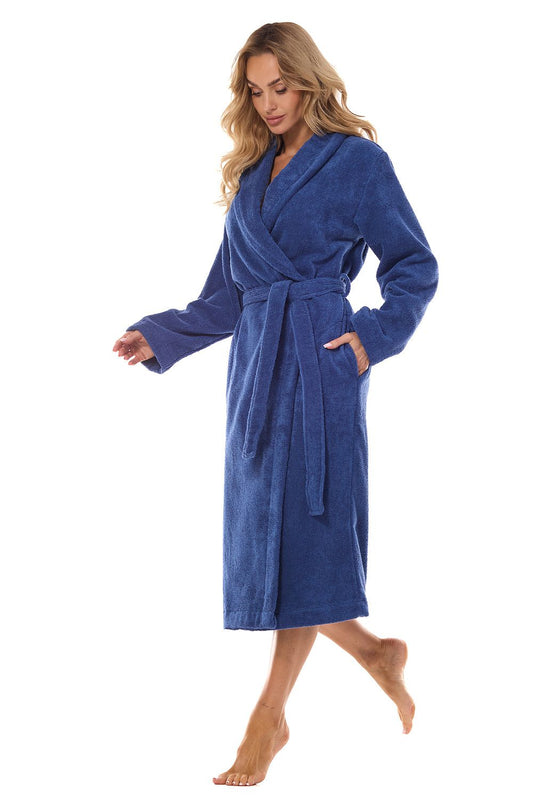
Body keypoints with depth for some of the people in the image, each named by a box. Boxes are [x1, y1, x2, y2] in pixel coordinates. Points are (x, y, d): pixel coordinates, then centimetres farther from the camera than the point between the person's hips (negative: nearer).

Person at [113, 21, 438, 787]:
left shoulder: (357, 160, 0)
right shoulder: (251, 173, 17)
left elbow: (415, 265, 1)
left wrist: (376, 334, -11)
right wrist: (160, 336, 11)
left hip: (319, 359, -7)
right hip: (257, 361, 7)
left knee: (302, 526, -6)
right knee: (261, 526, 5)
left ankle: (271, 712, 0)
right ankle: (375, 651, 24)